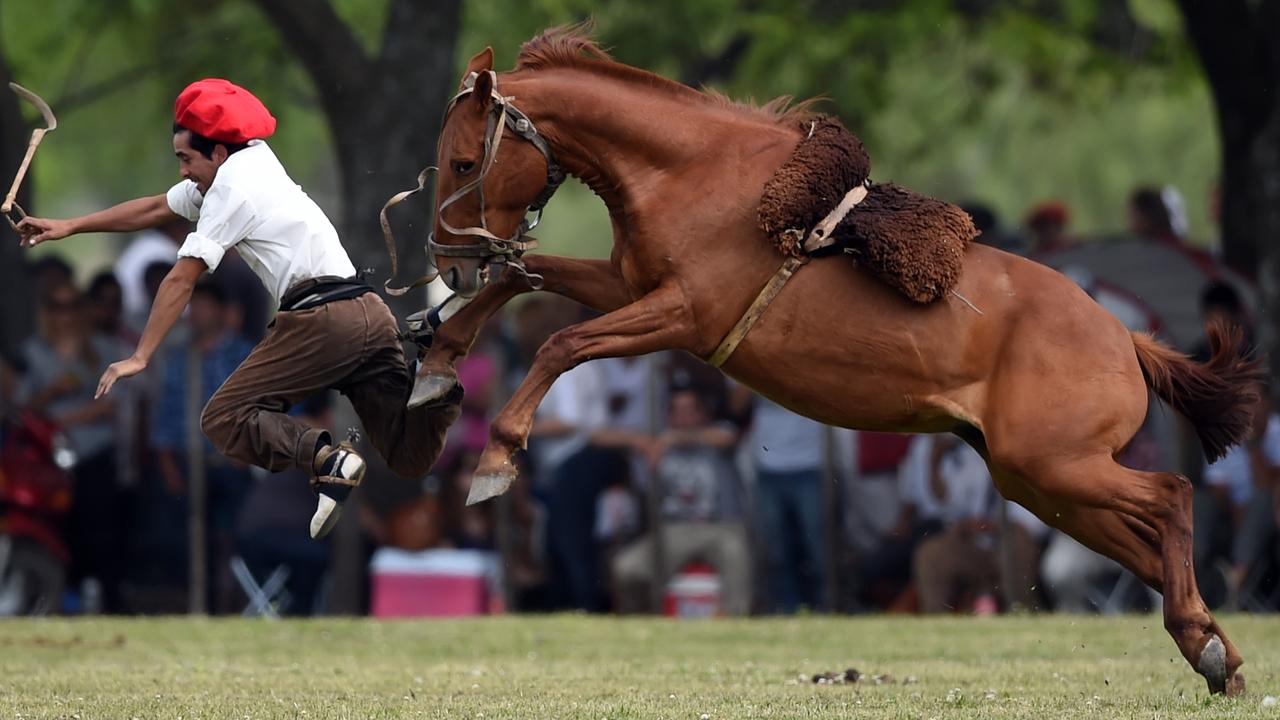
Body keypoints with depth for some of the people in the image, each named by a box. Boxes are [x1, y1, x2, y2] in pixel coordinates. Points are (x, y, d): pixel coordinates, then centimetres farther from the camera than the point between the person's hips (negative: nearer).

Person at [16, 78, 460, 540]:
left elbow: (180, 281, -6)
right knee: (410, 458, 7)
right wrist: (69, 227, 29)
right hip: (371, 314, 9)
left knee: (224, 419, -5)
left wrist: (140, 358, -4)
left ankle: (327, 459, -26)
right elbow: (155, 209, 28)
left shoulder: (232, 189, -4)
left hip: (322, 321, -9)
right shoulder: (249, 164, 22)